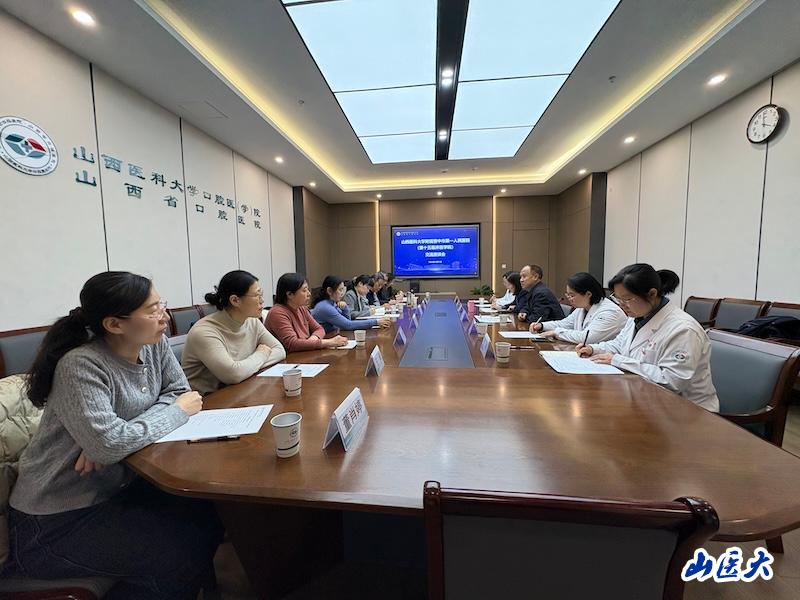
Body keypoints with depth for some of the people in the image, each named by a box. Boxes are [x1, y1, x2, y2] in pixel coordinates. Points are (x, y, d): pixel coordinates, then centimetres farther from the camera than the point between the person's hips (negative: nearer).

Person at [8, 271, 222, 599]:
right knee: (186, 555, -13)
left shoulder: (155, 345, -7)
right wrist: (176, 411, -20)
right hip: (55, 521, -6)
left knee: (209, 517, -3)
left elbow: (179, 392, -3)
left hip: (114, 489, 6)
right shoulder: (80, 366, -27)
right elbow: (108, 444, -34)